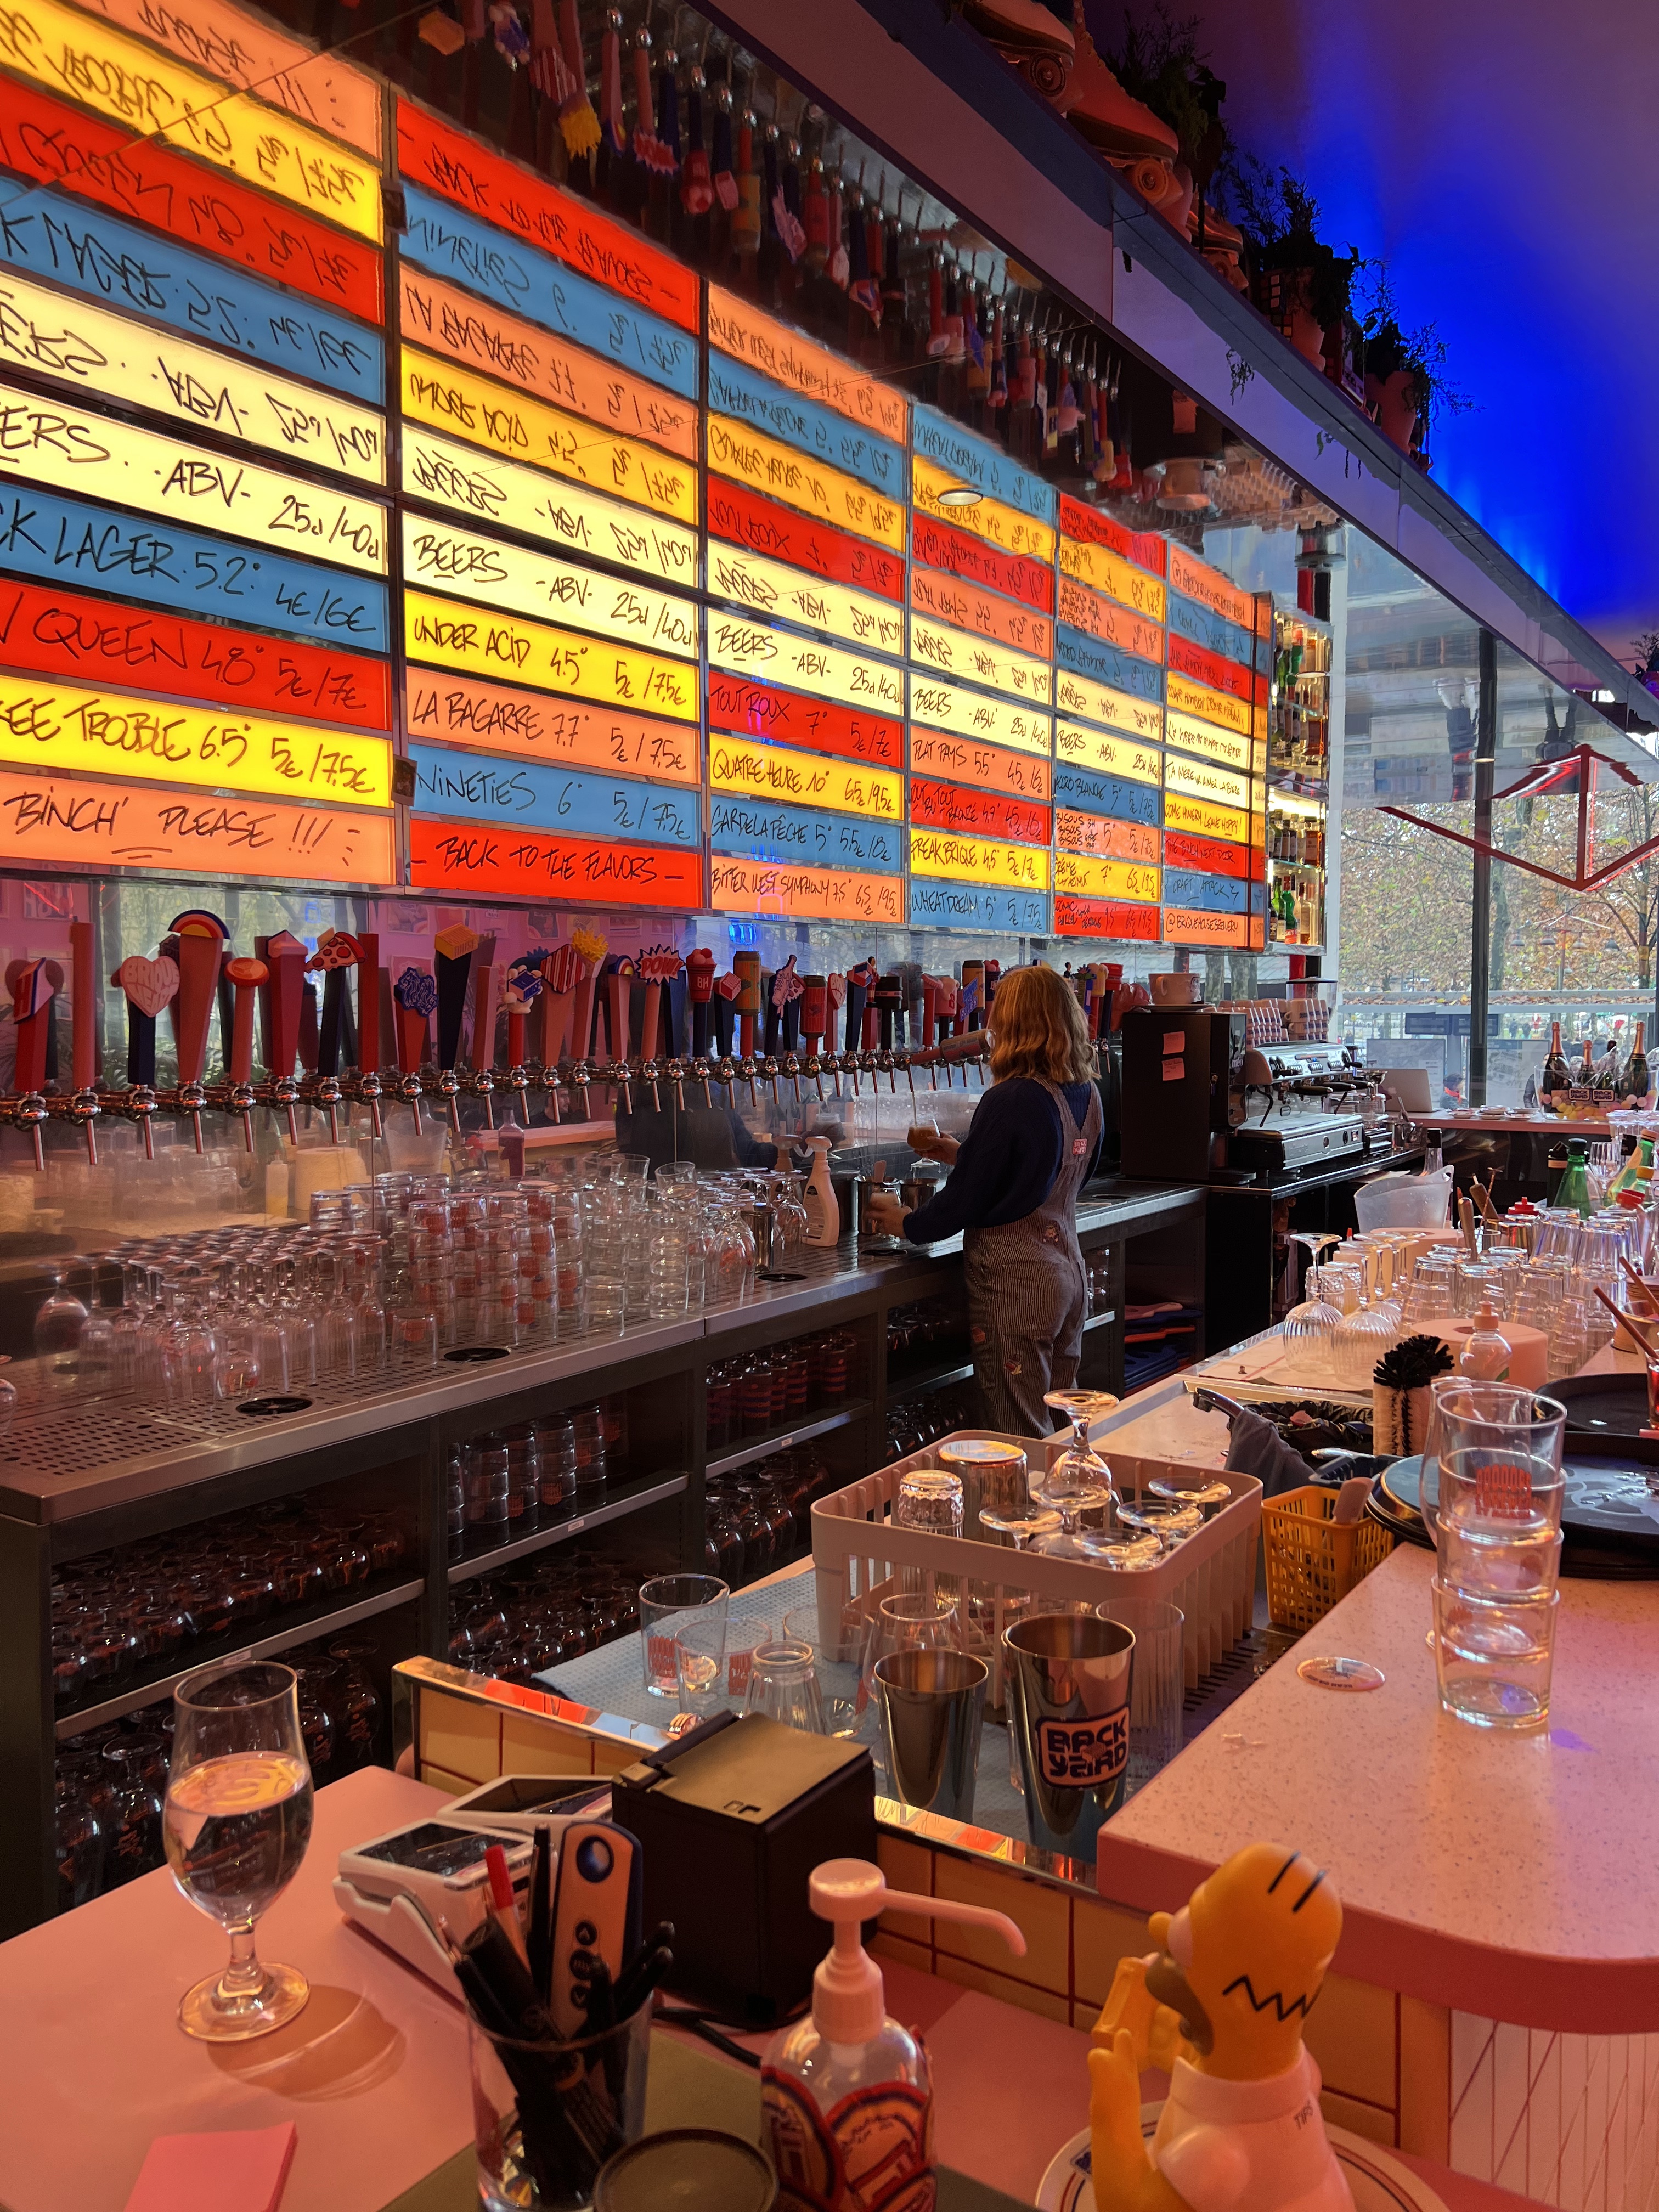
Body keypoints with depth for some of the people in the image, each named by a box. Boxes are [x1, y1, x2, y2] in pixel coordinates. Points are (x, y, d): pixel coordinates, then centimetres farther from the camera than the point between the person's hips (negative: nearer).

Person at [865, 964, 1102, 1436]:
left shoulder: (1009, 1100, -19)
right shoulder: (1086, 1096, 4)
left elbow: (964, 1201, -15)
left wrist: (905, 1223, 3)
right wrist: (966, 1154, 21)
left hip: (1015, 1282, -8)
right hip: (1066, 1272, 8)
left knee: (1023, 1440, 2)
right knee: (1060, 1427, 17)